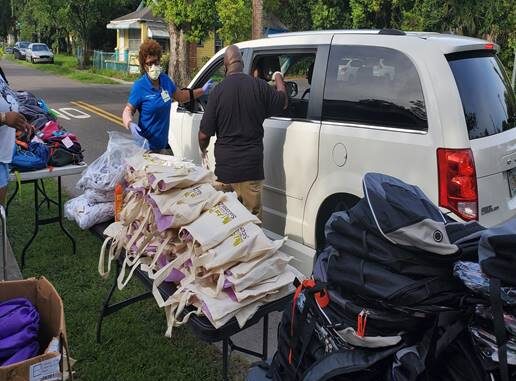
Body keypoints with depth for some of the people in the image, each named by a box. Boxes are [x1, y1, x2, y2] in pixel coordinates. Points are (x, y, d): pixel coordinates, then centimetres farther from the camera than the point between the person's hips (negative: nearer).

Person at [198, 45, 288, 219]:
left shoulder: (218, 90, -9)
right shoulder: (259, 86, -6)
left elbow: (204, 134, -6)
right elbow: (283, 103, 14)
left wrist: (203, 151, 16)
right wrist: (279, 78, 32)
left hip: (224, 166, 0)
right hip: (252, 166, 1)